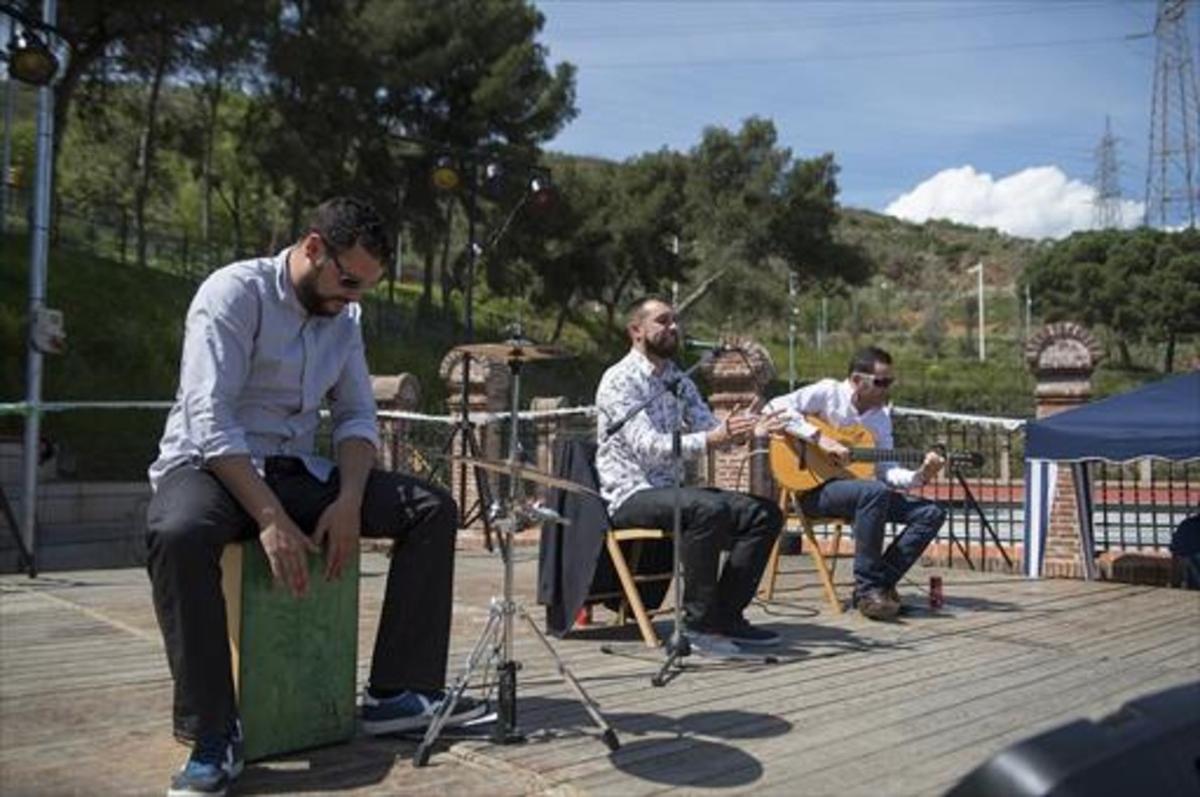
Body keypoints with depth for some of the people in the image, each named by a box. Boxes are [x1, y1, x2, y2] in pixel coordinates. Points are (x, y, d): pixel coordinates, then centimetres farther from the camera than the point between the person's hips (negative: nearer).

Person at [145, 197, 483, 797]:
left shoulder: (345, 315, 7)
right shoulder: (235, 293, -13)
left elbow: (356, 415, 5)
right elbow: (209, 419, -22)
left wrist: (349, 499, -14)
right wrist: (270, 519, -29)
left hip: (295, 470, 6)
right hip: (209, 466, -6)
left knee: (433, 508, -8)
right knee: (178, 534, -41)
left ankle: (398, 691, -8)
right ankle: (214, 735, -27)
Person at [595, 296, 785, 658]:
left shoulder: (678, 379, 15)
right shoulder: (620, 380, -11)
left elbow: (710, 428, 9)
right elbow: (648, 447, -23)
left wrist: (747, 430, -13)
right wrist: (712, 438, -34)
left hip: (671, 491, 8)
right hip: (631, 495, -8)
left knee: (765, 513, -5)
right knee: (708, 509, -34)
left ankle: (726, 615, -1)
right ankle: (698, 623, -22)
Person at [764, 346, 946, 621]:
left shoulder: (881, 415, 12)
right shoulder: (828, 392, -6)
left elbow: (886, 471, 4)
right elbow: (776, 407, -20)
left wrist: (919, 476, -16)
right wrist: (821, 438, -26)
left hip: (861, 493, 7)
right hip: (814, 488, -7)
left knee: (932, 512, -6)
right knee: (875, 492, -36)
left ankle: (882, 583, -6)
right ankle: (867, 589, -25)